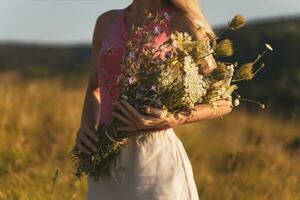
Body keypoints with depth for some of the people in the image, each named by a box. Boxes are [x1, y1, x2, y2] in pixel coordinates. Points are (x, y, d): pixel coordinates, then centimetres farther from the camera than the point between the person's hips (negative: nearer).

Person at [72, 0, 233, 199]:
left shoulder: (181, 22, -3)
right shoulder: (107, 22, 11)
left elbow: (224, 102, -2)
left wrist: (171, 121, -19)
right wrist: (85, 129, 4)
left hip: (156, 159, -5)